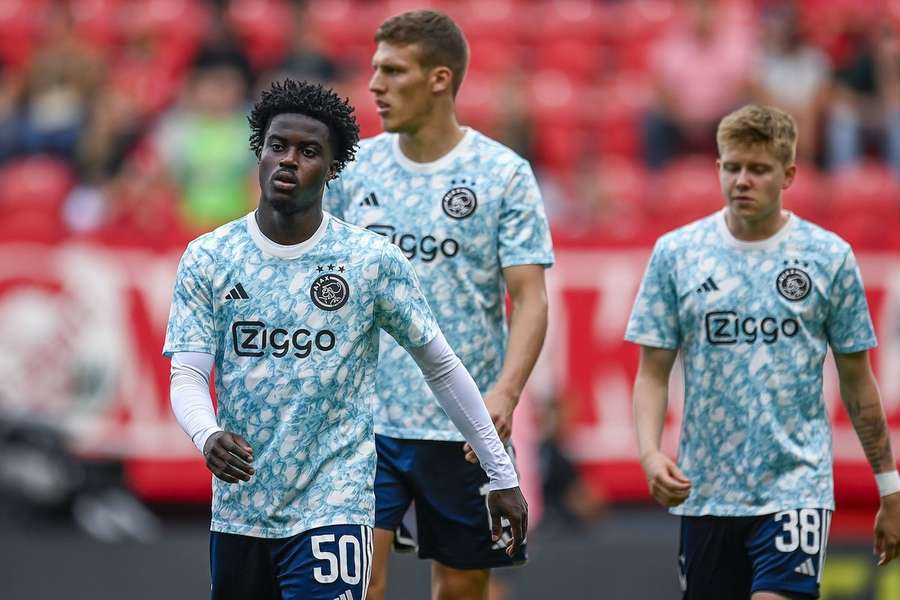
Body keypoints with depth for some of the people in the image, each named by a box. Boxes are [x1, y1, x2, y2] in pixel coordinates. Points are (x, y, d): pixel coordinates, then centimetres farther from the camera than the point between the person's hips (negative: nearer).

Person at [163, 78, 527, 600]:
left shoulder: (374, 261, -3)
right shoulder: (207, 259, 2)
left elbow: (441, 367, 5)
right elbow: (187, 376, -4)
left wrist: (502, 474, 7)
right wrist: (208, 435, -27)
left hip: (332, 511, -3)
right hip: (238, 511, 3)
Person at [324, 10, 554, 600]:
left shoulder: (505, 173, -4)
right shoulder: (354, 165, 5)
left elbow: (529, 300, -8)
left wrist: (505, 392, -23)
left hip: (466, 429, -1)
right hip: (364, 415, 2)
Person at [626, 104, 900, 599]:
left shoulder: (830, 256, 1)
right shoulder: (675, 253, 3)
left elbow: (857, 383, 7)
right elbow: (653, 372, 4)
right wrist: (650, 452, -14)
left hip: (796, 484, -2)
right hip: (705, 492, 2)